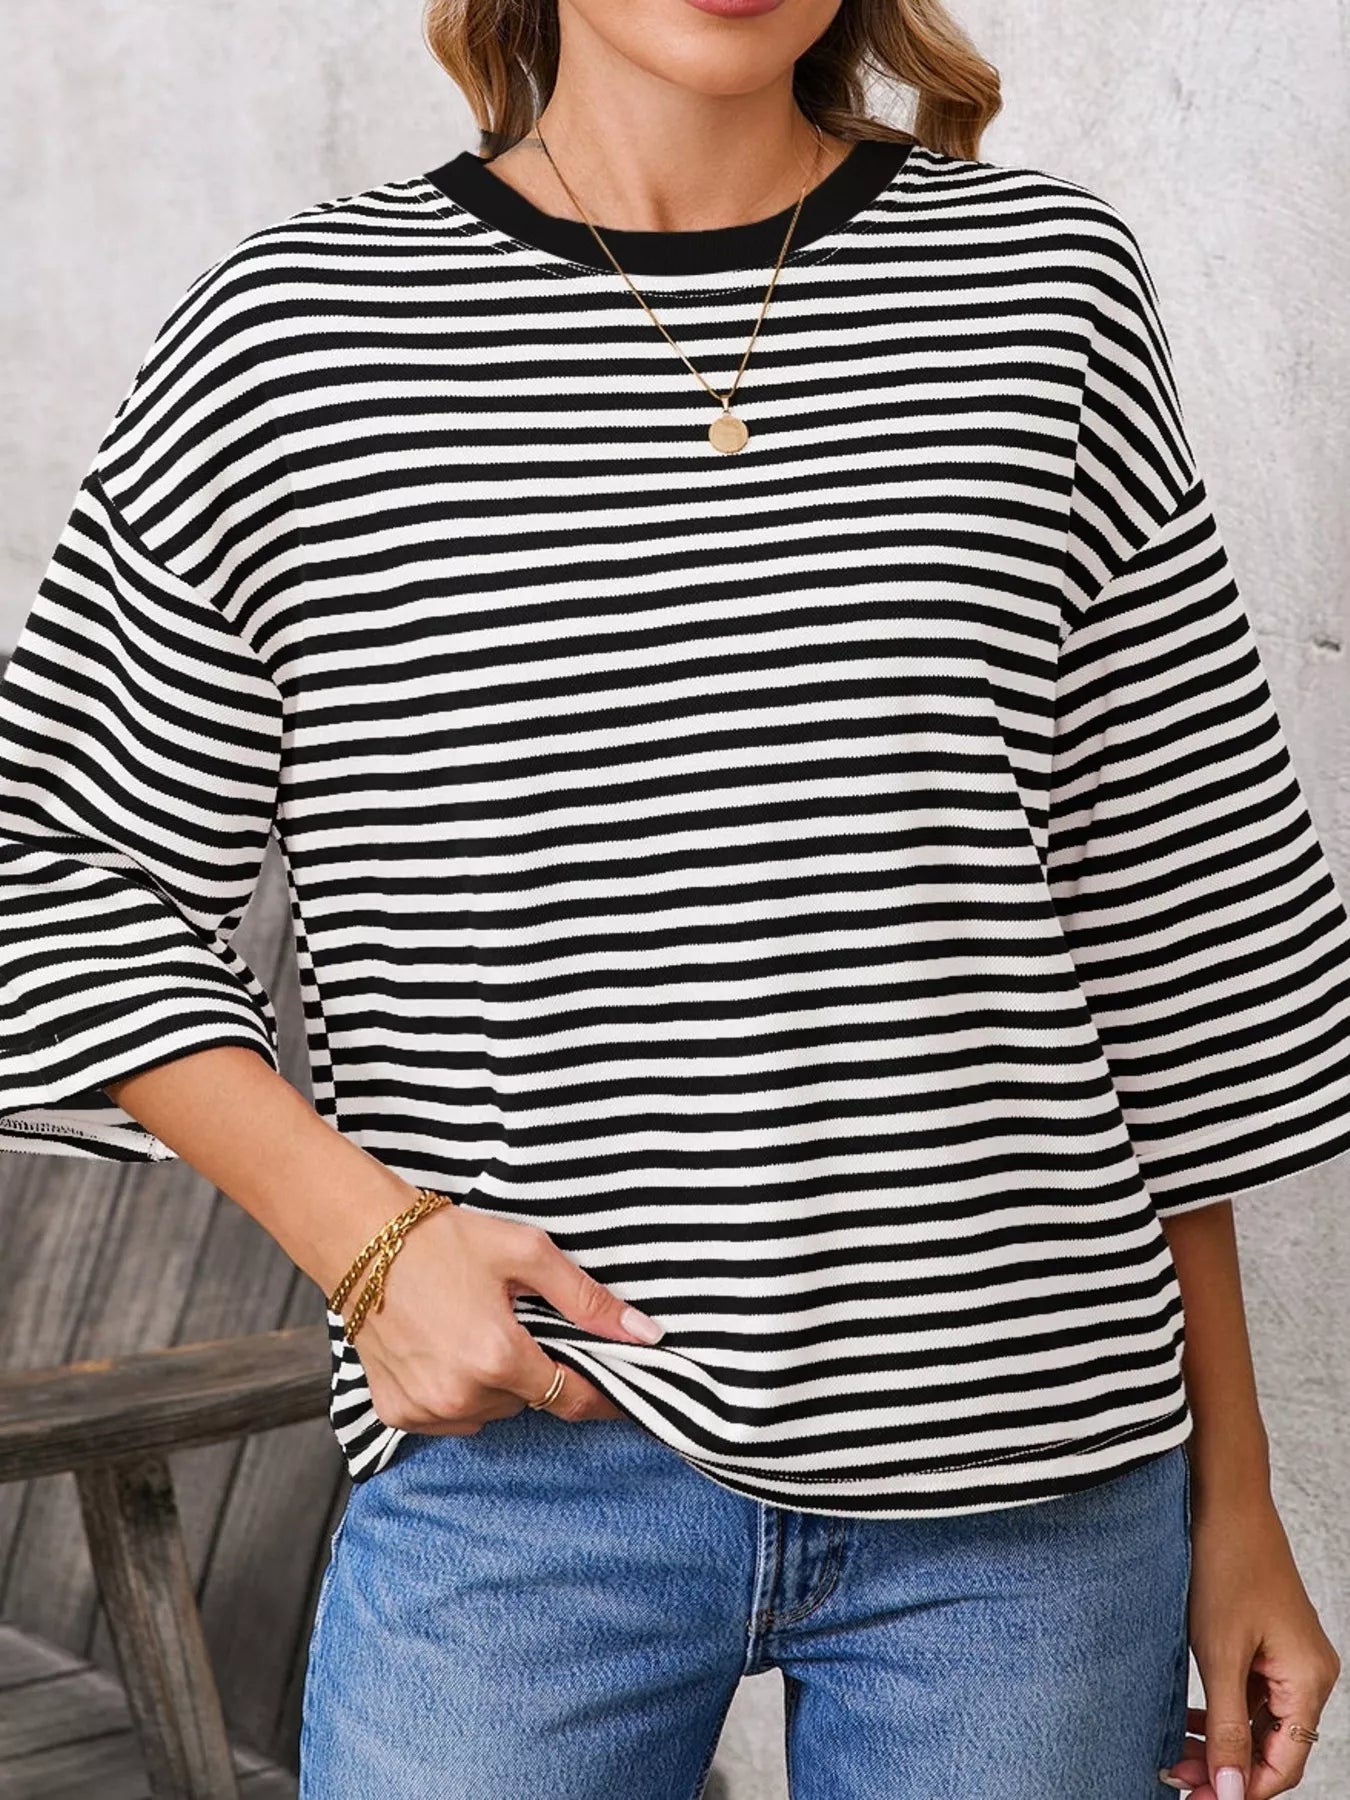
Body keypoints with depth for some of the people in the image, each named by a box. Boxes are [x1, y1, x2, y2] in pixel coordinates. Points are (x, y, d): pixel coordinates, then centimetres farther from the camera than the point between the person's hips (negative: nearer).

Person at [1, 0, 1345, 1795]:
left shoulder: (1050, 285, 2)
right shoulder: (295, 332, -1)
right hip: (524, 1456, -1)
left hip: (1025, 1489, 2)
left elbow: (1188, 926, 5)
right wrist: (360, 1227, -9)